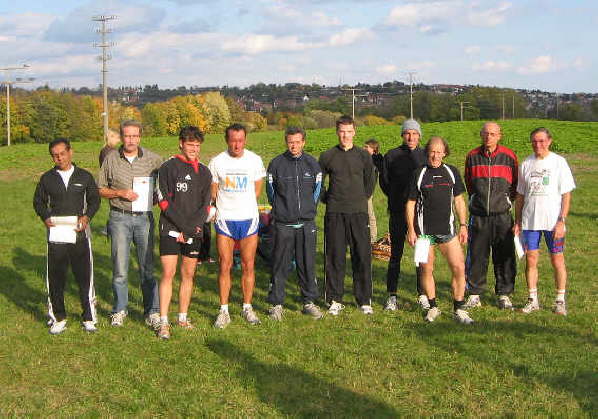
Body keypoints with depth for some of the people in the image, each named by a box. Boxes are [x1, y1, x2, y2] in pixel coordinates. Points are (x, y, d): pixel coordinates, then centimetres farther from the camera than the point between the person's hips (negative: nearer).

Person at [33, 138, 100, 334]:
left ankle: (89, 318, 13)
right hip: (56, 234, 1)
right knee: (55, 277, 3)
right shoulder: (47, 178, 7)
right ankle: (58, 318, 15)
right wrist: (45, 217, -5)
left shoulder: (84, 176, 6)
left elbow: (94, 199, 11)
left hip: (79, 232, -1)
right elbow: (38, 201, 14)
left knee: (85, 276, 1)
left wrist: (87, 216, -7)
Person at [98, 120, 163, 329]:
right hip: (119, 218, 0)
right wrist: (120, 193, -9)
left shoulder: (152, 159, 2)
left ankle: (152, 312, 11)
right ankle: (119, 310, 17)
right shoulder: (111, 159, 4)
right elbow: (100, 189, 8)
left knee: (147, 267, 3)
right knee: (120, 268, 3)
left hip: (144, 218, 0)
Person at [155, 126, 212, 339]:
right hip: (171, 229, -4)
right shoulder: (168, 168, -2)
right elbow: (164, 201, -8)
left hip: (194, 232, 4)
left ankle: (183, 317, 19)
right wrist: (184, 226, -12)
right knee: (168, 274, -7)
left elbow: (206, 204, 7)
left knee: (188, 274, 8)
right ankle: (164, 322, -5)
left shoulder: (204, 172, 11)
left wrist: (192, 227, -8)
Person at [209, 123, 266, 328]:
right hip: (224, 220, -1)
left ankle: (247, 307, 16)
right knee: (225, 266, -1)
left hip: (249, 219, 1)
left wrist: (242, 206, 10)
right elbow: (212, 193, 10)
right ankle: (224, 311, 7)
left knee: (248, 266, 4)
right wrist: (214, 211, 10)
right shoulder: (217, 162, -1)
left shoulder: (255, 160, 2)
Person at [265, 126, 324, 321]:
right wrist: (279, 210, 10)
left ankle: (309, 302, 18)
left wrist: (309, 210, 13)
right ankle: (276, 304, 9)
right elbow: (270, 190, 8)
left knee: (308, 264, 7)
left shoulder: (312, 164, 5)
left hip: (307, 224, 2)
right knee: (280, 266, 1)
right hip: (283, 224, -2)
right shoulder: (276, 164, -1)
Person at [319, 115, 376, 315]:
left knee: (362, 256, 0)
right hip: (334, 214, 0)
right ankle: (335, 300, 10)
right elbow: (317, 183, 14)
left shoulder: (363, 156, 7)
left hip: (358, 212, 0)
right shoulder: (327, 156, 5)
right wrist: (327, 200, 8)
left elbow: (370, 182, 17)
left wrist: (361, 199, 11)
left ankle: (364, 300, 9)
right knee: (334, 257, 2)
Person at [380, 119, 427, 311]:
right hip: (398, 213, -1)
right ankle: (392, 296, 10)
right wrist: (397, 199, 9)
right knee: (395, 255, 3)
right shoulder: (391, 156, 2)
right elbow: (384, 182, 9)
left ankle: (423, 295, 14)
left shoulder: (426, 156, 6)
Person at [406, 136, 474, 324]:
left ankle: (459, 309, 5)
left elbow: (459, 201, 14)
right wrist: (411, 230, -2)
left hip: (447, 229, 2)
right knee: (427, 269, 4)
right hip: (424, 230, -1)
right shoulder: (419, 174, 2)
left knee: (459, 268, -5)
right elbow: (410, 204, 4)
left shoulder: (452, 172, 9)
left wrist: (463, 225, 8)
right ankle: (432, 307, 20)